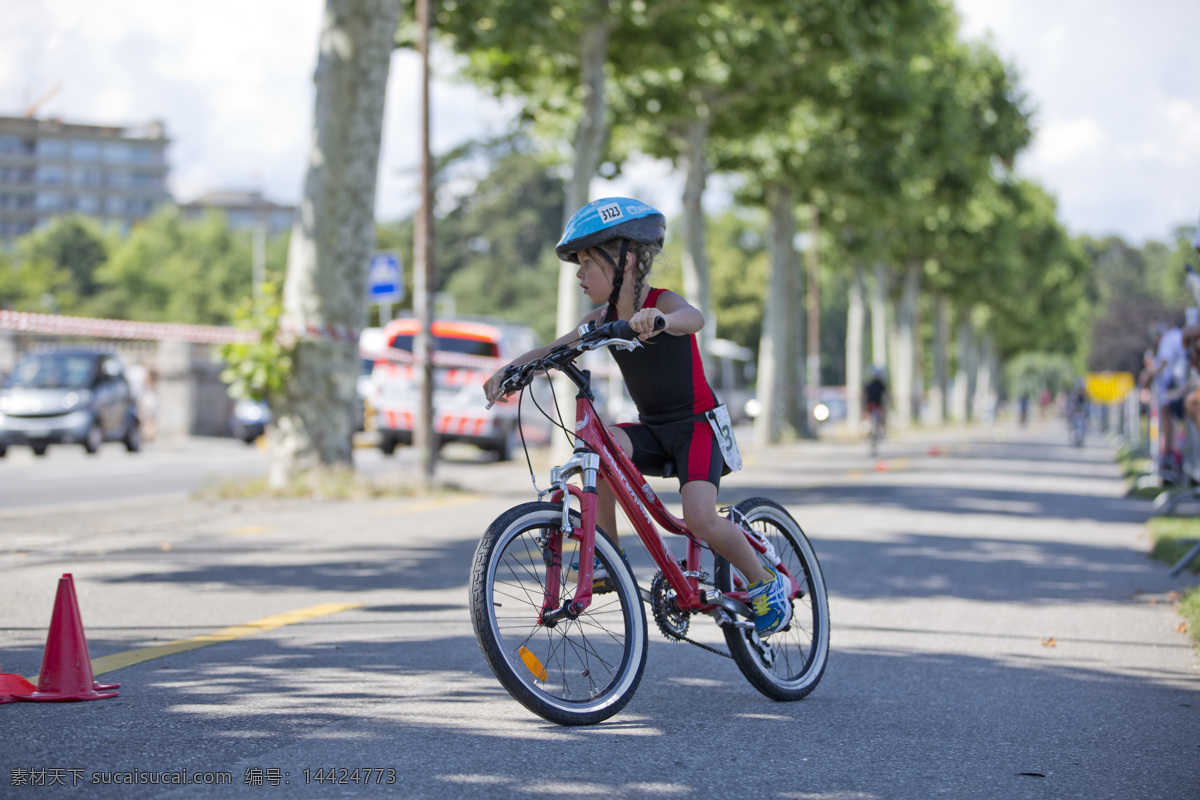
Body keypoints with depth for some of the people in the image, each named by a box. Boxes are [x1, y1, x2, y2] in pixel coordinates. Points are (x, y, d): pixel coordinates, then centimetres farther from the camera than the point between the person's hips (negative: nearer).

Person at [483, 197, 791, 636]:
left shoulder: (662, 303, -18)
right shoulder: (603, 319, 1)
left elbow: (694, 318, -41)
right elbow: (555, 349, -2)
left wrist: (659, 319, -64)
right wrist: (509, 370, -21)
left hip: (697, 423, -5)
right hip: (652, 428, 5)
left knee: (699, 519, -23)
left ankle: (766, 581, 3)